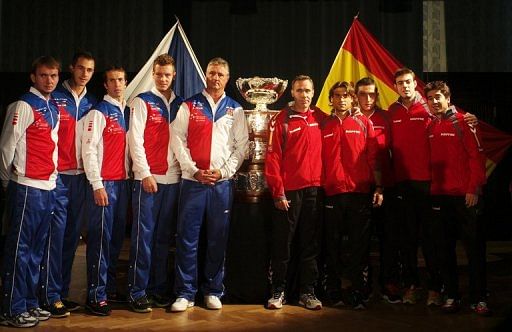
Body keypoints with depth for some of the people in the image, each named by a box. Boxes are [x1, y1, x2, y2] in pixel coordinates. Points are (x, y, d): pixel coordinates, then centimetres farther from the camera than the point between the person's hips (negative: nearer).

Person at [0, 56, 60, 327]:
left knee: (36, 249, 13)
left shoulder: (54, 109, 15)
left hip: (49, 186, 8)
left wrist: (52, 177, 14)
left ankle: (30, 303, 23)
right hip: (27, 188, -7)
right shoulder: (24, 106, -9)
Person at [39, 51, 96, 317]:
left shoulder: (92, 103, 12)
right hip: (58, 175, -5)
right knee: (56, 232, -6)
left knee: (72, 234, 9)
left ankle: (63, 292, 18)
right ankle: (50, 296, 2)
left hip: (81, 176, 5)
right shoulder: (55, 97, -2)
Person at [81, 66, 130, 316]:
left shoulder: (128, 112, 13)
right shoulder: (98, 112, -6)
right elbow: (89, 150, -10)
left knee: (117, 237, 12)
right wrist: (97, 185, -14)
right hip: (104, 183, -7)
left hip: (123, 181, 7)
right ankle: (96, 296, 3)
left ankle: (110, 286, 24)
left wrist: (130, 177, 8)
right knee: (100, 238, -4)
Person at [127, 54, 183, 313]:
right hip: (148, 178, -4)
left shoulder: (180, 104, 14)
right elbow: (136, 140, -5)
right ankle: (137, 292, 7)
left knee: (164, 236, 9)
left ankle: (158, 288, 19)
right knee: (144, 235, -2)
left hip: (173, 178, 4)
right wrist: (145, 173, -11)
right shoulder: (142, 102, 1)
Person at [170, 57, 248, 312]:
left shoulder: (235, 109, 10)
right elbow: (178, 140, 0)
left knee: (218, 239, 6)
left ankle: (213, 291, 18)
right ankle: (185, 293, 9)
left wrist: (223, 171, -6)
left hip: (222, 183, 1)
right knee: (187, 238, 0)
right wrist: (194, 170, -9)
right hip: (193, 182, -1)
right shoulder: (189, 106, 6)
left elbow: (242, 145, 6)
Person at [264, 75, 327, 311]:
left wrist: (325, 183, 4)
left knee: (310, 244, 9)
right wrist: (278, 192, -10)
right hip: (288, 191, -3)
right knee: (282, 244, 4)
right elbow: (272, 158, -5)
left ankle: (307, 292, 18)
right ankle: (278, 291, 15)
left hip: (314, 189, 3)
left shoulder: (320, 118, 9)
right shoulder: (282, 120, -1)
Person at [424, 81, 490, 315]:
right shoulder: (430, 127, 11)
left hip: (464, 196, -4)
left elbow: (476, 156, -7)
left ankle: (478, 298, 10)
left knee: (474, 247, 2)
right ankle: (451, 296, 18)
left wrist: (474, 189, -12)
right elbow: (430, 160, 12)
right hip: (439, 196, 4)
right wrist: (430, 188, 4)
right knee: (445, 249, 8)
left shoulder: (462, 122, -2)